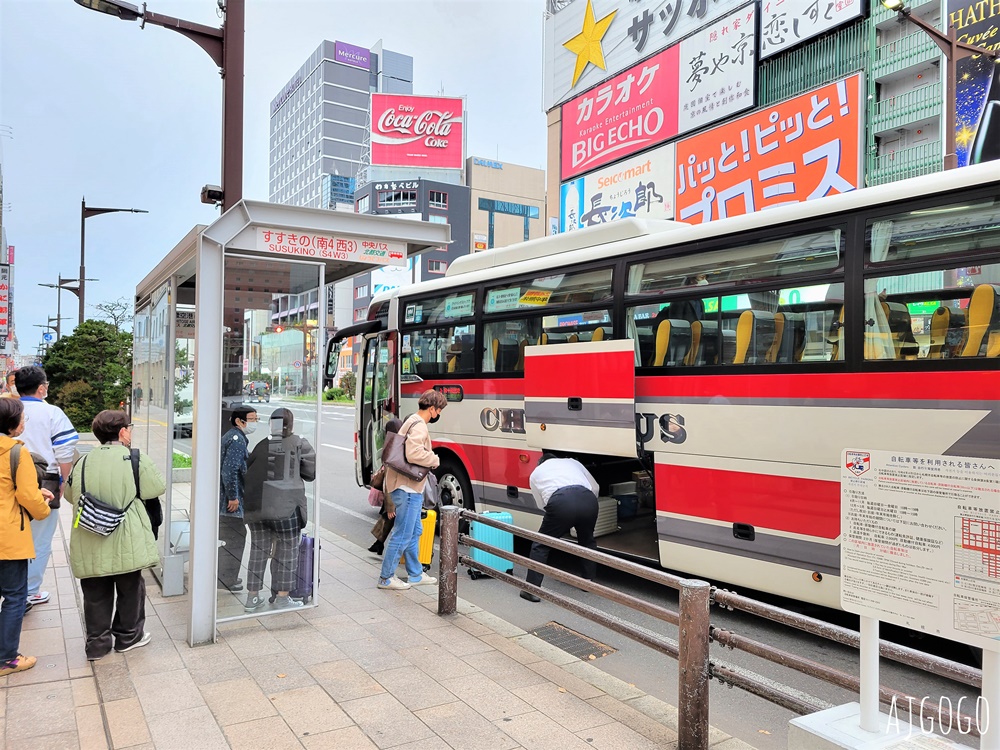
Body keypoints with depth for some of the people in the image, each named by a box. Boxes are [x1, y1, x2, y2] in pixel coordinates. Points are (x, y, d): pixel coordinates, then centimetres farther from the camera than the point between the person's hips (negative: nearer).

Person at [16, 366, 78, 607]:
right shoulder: (51, 413, -8)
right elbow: (65, 453, -10)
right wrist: (64, 481, 3)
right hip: (44, 484, -4)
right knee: (39, 542, 8)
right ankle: (29, 593, 14)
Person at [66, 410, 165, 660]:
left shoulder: (83, 462, 3)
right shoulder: (135, 458, -10)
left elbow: (70, 494, 15)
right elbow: (157, 487, -4)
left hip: (90, 545, 3)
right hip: (126, 543, -3)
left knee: (95, 594, 14)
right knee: (130, 589, 15)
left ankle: (97, 642, 21)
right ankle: (128, 636, 26)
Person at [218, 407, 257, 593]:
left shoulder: (233, 437, 15)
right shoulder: (237, 440, -18)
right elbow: (230, 471, -25)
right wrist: (233, 497, -21)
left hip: (226, 497, 11)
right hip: (230, 498, -11)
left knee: (227, 536, 19)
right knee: (234, 537, -2)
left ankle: (226, 576, 29)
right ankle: (227, 580, 6)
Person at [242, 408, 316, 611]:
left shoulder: (262, 446, 8)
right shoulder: (299, 444, -2)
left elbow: (247, 470, 10)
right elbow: (312, 472, 0)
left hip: (257, 507, 4)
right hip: (286, 507, -4)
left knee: (258, 550, 15)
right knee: (287, 552, 8)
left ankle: (252, 597, 22)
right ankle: (282, 598, 13)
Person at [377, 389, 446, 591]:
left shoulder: (413, 422, 15)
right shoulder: (418, 426, -18)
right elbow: (414, 454, -32)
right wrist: (435, 460, -17)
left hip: (409, 488, 11)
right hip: (408, 488, -11)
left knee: (414, 531, 18)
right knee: (402, 534, -2)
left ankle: (415, 574, 28)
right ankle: (386, 578, 8)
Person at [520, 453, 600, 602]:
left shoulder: (535, 473, 32)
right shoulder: (572, 462, 37)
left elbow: (543, 504, 30)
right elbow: (595, 488, 37)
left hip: (561, 501, -3)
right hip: (588, 499, 3)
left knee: (540, 545, 16)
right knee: (587, 541, 32)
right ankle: (589, 581, 37)